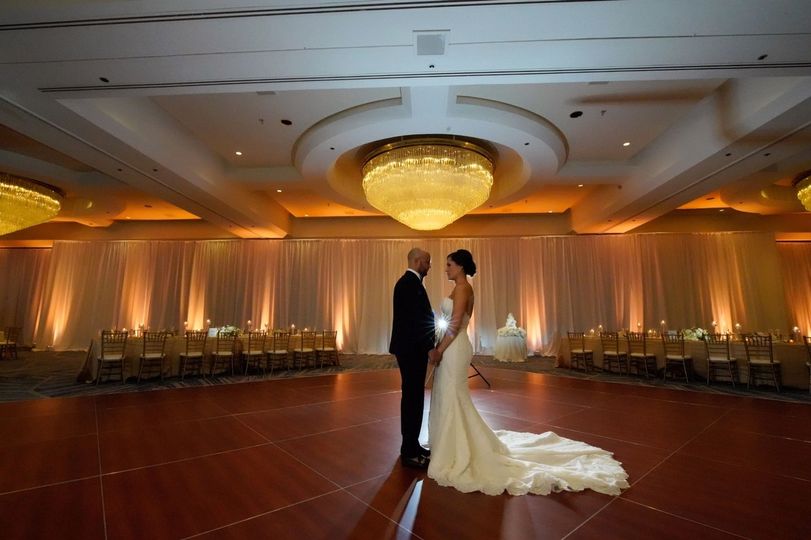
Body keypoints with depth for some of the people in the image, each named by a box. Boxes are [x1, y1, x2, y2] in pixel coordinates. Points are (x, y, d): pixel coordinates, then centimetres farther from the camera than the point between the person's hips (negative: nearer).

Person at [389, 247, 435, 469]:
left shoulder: (409, 282, 15)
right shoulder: (410, 282, -17)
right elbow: (418, 319, -22)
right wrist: (430, 346, -14)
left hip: (411, 348, 10)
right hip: (412, 350, -10)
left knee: (413, 398, 17)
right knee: (413, 398, -1)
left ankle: (411, 445, 30)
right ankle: (409, 453, 12)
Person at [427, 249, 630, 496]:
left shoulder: (462, 288, -15)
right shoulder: (461, 289, 15)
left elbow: (455, 324, -21)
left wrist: (439, 350, -15)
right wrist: (439, 347, 14)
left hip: (454, 349, -10)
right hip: (451, 348, 10)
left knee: (452, 399, -1)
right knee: (449, 399, 18)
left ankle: (459, 456, 13)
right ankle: (457, 449, 33)